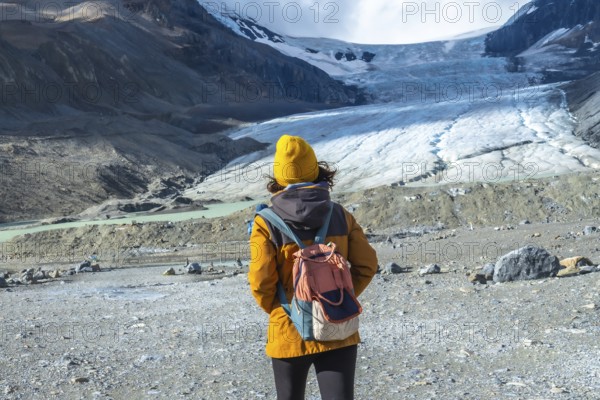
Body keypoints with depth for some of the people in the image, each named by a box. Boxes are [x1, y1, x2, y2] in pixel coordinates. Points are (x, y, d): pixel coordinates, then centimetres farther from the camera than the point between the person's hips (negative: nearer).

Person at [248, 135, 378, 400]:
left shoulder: (266, 224, -12)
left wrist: (277, 310, 6)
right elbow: (366, 265, 0)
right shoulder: (341, 216, -3)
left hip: (289, 334, -1)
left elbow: (261, 282, -13)